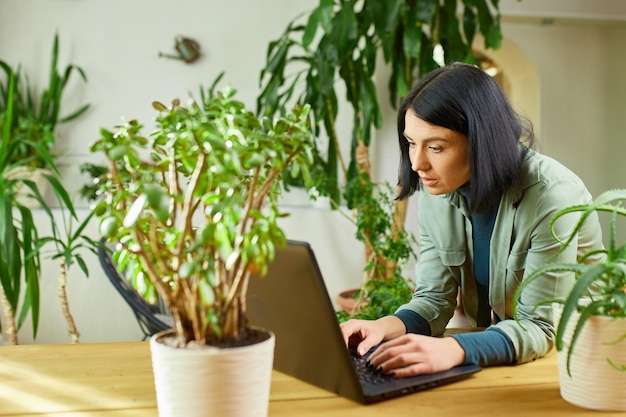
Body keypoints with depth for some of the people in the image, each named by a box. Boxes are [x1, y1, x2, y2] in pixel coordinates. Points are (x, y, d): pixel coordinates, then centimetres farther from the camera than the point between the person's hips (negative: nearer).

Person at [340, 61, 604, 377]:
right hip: (492, 360, 4)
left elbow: (540, 327, -23)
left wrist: (454, 349, -40)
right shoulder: (436, 194, -5)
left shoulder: (551, 197, -22)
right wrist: (387, 327, -24)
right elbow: (434, 298, -2)